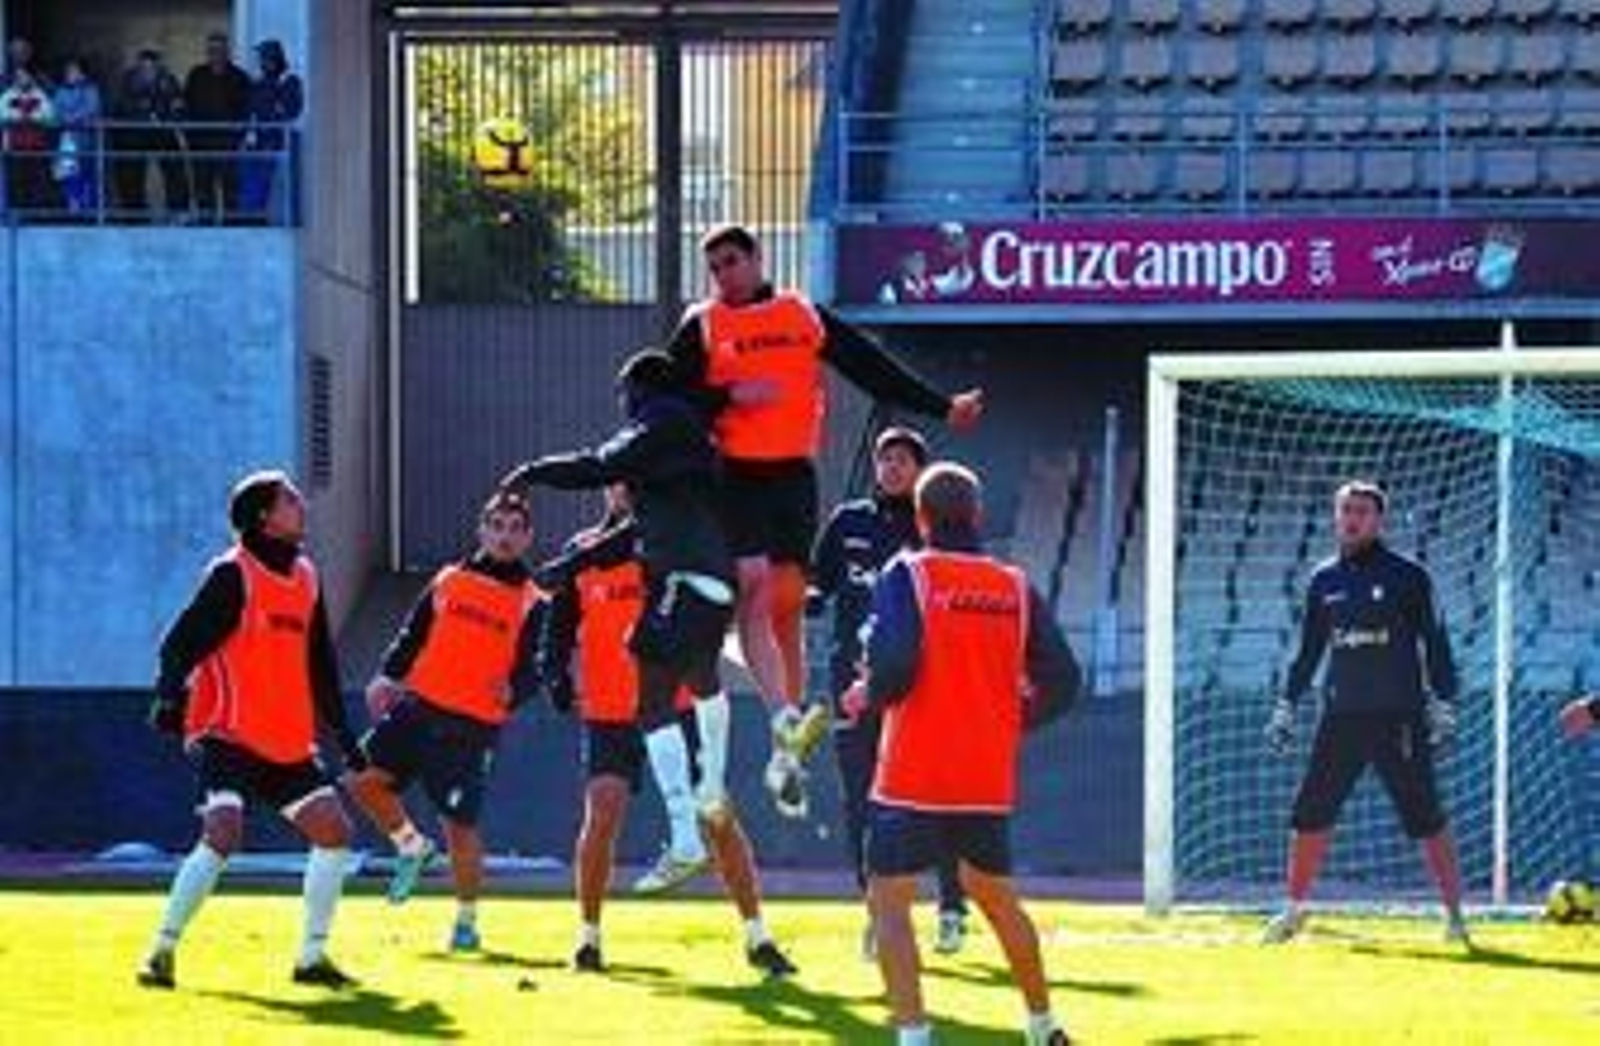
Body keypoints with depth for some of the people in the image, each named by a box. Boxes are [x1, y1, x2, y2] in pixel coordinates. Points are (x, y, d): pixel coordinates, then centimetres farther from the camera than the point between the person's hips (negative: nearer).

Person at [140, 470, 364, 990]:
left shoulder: (306, 577, 12)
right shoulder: (233, 575, -10)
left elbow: (320, 663, 20)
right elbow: (181, 643, -15)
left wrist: (343, 734, 19)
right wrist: (170, 697, -30)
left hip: (289, 743, 8)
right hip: (228, 736, -8)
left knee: (333, 831, 2)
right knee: (223, 834, -23)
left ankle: (313, 956, 11)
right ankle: (163, 951, -14)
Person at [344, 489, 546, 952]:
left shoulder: (532, 605, 3)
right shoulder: (448, 580, 13)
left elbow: (531, 670, -2)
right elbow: (413, 635, 16)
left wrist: (512, 691, -23)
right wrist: (389, 676, 3)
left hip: (474, 727, -3)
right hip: (418, 706, 3)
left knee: (460, 826, -6)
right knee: (364, 778, -11)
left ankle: (467, 922, 12)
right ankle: (412, 846, 16)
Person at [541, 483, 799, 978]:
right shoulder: (582, 554, 6)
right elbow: (559, 627, 11)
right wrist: (556, 678, -4)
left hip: (678, 707, 0)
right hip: (608, 712, 0)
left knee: (719, 818, -2)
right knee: (602, 818, -11)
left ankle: (757, 937, 6)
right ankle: (589, 934, 5)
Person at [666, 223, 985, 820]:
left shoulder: (805, 317, 13)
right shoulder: (701, 328, 5)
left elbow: (872, 369, 14)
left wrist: (941, 408, 9)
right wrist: (732, 396, -16)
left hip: (794, 476, 3)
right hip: (735, 475, -3)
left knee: (788, 603, 4)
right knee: (754, 589, -19)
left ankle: (786, 752, 7)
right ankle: (786, 720, -31)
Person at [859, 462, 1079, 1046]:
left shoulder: (906, 576, -7)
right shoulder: (1015, 588, 6)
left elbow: (894, 666, -20)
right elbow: (1061, 681, 5)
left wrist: (867, 697, 2)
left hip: (914, 778, -5)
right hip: (990, 780, 5)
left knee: (888, 901, 0)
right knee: (996, 896, 22)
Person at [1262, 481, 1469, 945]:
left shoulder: (1407, 576, -1)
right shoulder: (1324, 580, 11)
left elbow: (1435, 644, -1)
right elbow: (1308, 649, 18)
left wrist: (1443, 705, -8)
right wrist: (1286, 706, 14)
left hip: (1399, 717, -4)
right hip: (1341, 716, 4)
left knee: (1426, 817, -4)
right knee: (1310, 813, 2)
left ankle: (1455, 914, 2)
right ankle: (1293, 911, 13)